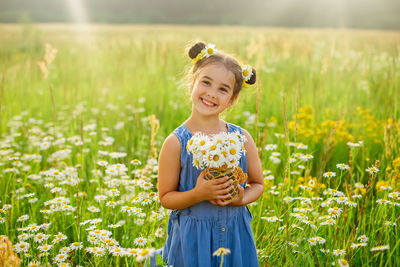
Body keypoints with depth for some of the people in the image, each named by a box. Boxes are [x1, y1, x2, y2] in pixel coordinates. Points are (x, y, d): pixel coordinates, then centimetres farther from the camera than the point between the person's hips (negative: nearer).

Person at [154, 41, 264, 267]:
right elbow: (166, 198, -5)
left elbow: (258, 184, 8)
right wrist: (198, 194, -21)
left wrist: (242, 199, -12)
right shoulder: (176, 143, -11)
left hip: (236, 236, 2)